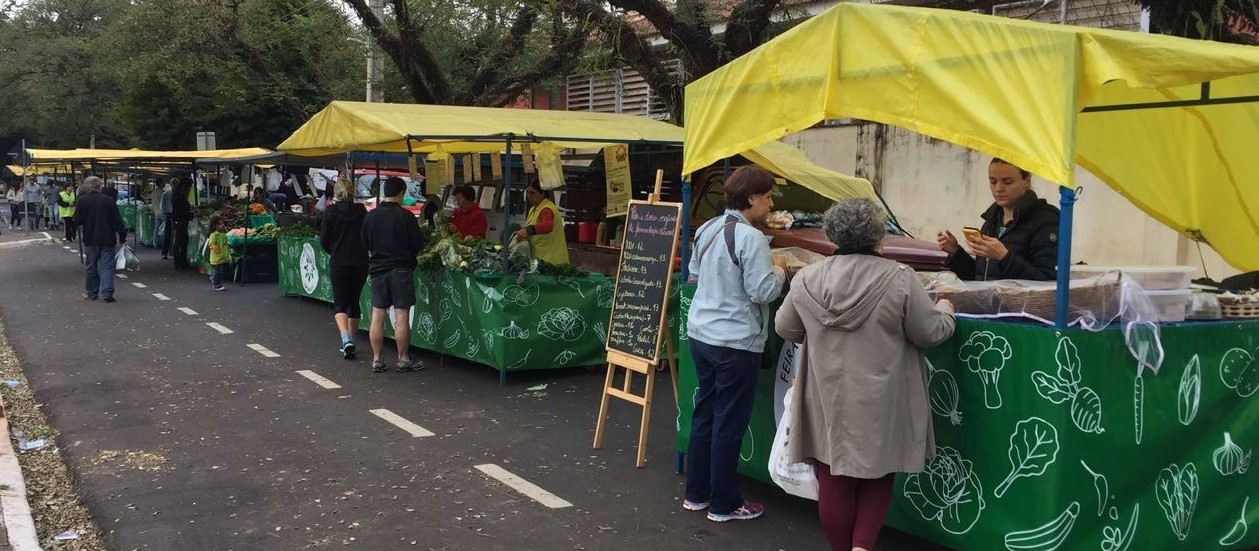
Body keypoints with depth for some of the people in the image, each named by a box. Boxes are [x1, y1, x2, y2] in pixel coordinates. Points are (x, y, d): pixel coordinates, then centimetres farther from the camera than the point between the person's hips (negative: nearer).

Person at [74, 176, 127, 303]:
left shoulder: (82, 200, -5)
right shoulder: (109, 201, -5)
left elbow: (77, 221, -5)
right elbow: (117, 221, -3)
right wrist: (122, 237, 4)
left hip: (90, 240, 1)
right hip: (108, 240, -1)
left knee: (92, 266, 12)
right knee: (107, 266, 0)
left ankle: (91, 292, 19)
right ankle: (106, 292, -9)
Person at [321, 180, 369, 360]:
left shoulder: (330, 211, -6)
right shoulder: (361, 210, 1)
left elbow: (323, 240, -2)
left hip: (338, 263, -2)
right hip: (360, 263, 3)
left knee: (340, 303, 4)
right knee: (354, 301, 16)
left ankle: (346, 340, -18)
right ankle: (351, 342, 22)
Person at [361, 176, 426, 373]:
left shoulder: (370, 216, 0)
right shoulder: (406, 216, -11)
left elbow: (365, 245, 10)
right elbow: (418, 245, -7)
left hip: (377, 270, 4)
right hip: (401, 270, -4)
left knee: (377, 317, 8)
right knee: (401, 318, 1)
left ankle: (376, 360, 12)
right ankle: (403, 360, 7)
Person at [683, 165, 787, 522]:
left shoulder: (707, 229, 7)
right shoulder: (750, 237, -19)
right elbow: (764, 291, -20)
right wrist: (779, 269, -3)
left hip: (700, 334, 8)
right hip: (735, 343, -8)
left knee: (704, 413, 17)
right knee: (729, 423, 3)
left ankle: (696, 493, 26)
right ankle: (724, 504, 15)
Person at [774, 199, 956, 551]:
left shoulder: (807, 279, -4)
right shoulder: (900, 279, -14)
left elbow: (785, 329, 9)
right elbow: (931, 333, -5)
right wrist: (945, 310, 16)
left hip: (828, 400, 2)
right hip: (880, 402, -1)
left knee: (834, 481, 11)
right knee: (877, 475, 16)